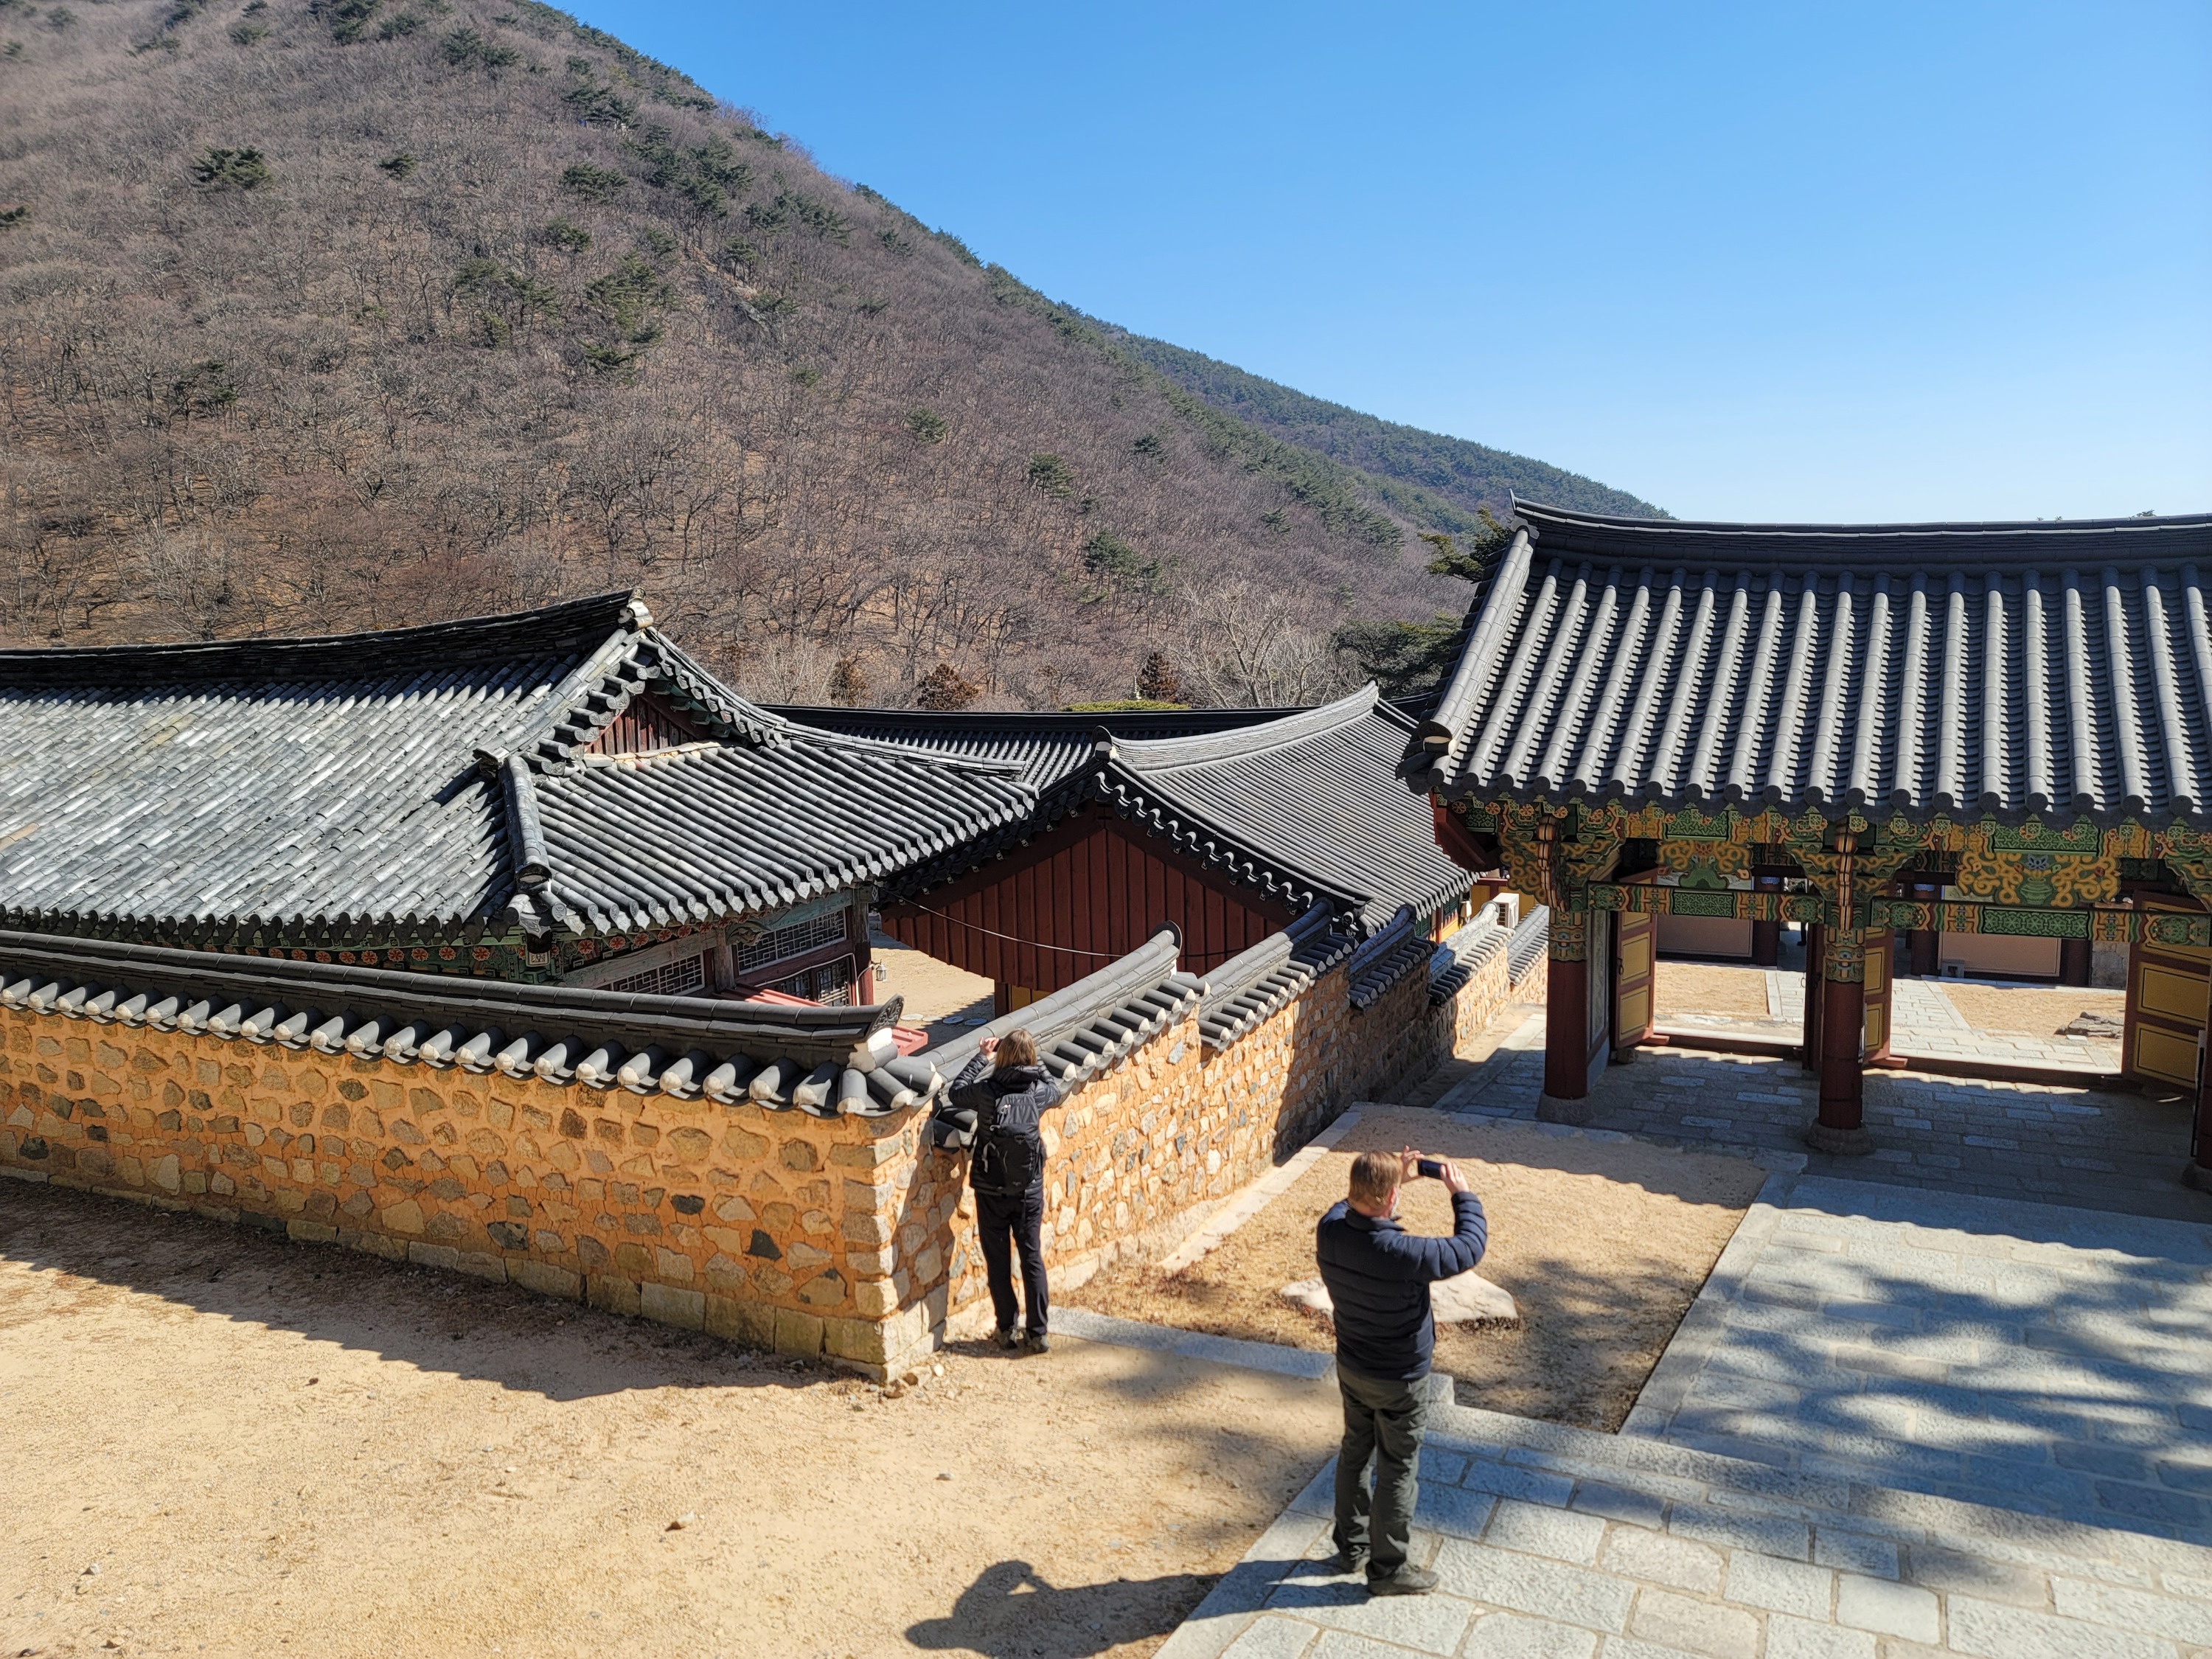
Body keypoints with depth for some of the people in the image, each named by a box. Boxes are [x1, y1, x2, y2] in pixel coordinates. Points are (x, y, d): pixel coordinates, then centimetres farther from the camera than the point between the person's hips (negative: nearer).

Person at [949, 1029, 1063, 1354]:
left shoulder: (986, 1092, -18)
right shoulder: (1038, 1092, -11)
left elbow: (956, 1092, 3)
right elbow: (1055, 1090, 13)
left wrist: (982, 1058, 9)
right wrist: (1034, 1062, 15)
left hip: (991, 1191, -1)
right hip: (1029, 1190, 1)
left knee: (998, 1262, 12)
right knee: (1032, 1259, 11)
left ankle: (1007, 1330, 20)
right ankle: (1037, 1333, 14)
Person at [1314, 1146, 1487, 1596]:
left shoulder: (1329, 1231, -19)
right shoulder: (1403, 1254, -37)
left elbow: (1354, 1206, 8)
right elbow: (1469, 1248, -21)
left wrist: (1395, 1175, 4)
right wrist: (1462, 1194, -7)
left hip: (1350, 1369, 6)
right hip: (1399, 1383, -6)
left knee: (1354, 1453, 24)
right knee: (1398, 1473, 13)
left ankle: (1351, 1546, 42)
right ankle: (1387, 1569, 29)